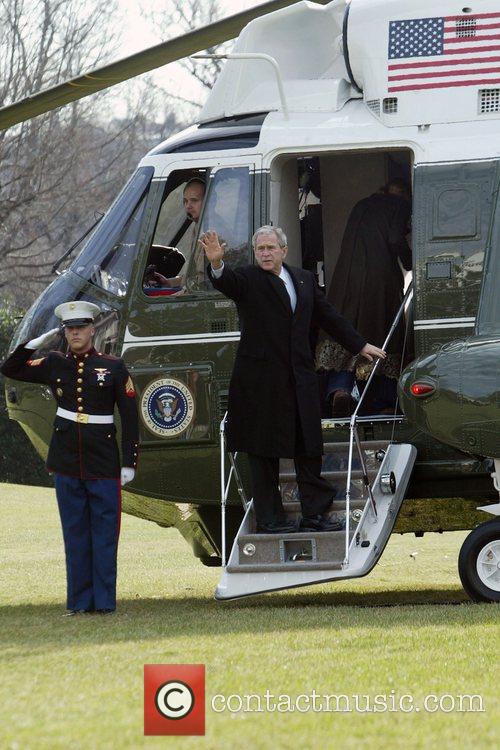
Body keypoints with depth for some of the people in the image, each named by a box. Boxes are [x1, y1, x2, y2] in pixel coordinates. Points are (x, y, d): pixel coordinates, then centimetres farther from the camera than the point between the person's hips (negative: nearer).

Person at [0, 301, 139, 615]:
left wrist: (129, 463, -5)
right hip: (67, 465, 3)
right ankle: (80, 601, 9)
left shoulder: (113, 367, -1)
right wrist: (39, 342, 1)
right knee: (75, 534, 5)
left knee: (104, 533, -1)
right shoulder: (55, 365, 7)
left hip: (104, 464, -3)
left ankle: (104, 601, 3)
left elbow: (130, 417, 0)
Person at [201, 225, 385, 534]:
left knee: (310, 450, 5)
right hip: (261, 380, -5)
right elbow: (227, 281, -24)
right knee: (264, 452, 0)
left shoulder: (304, 279, 14)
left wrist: (360, 345, 27)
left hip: (300, 379, 5)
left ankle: (315, 514, 11)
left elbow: (329, 316, 23)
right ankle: (269, 518, 5)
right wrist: (217, 263, -47)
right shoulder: (248, 280, -2)